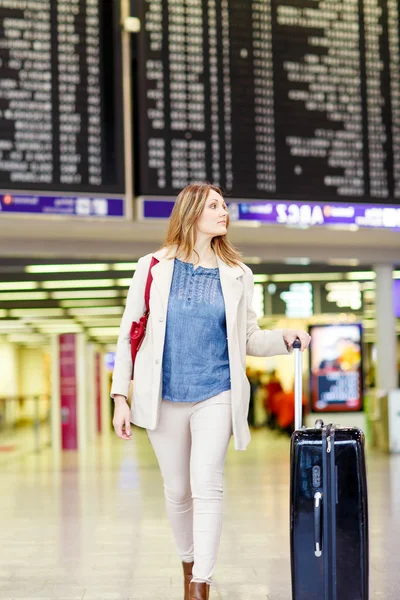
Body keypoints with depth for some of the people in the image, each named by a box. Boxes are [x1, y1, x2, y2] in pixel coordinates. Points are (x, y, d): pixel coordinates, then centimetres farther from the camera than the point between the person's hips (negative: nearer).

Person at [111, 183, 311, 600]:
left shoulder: (237, 274, 6)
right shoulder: (153, 268, 1)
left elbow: (249, 340, 9)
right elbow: (129, 333, 1)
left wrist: (285, 338, -11)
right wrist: (120, 397, -3)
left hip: (216, 396, 0)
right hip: (164, 398, 0)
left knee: (207, 485, -11)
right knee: (177, 490, 10)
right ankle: (188, 563, 33)